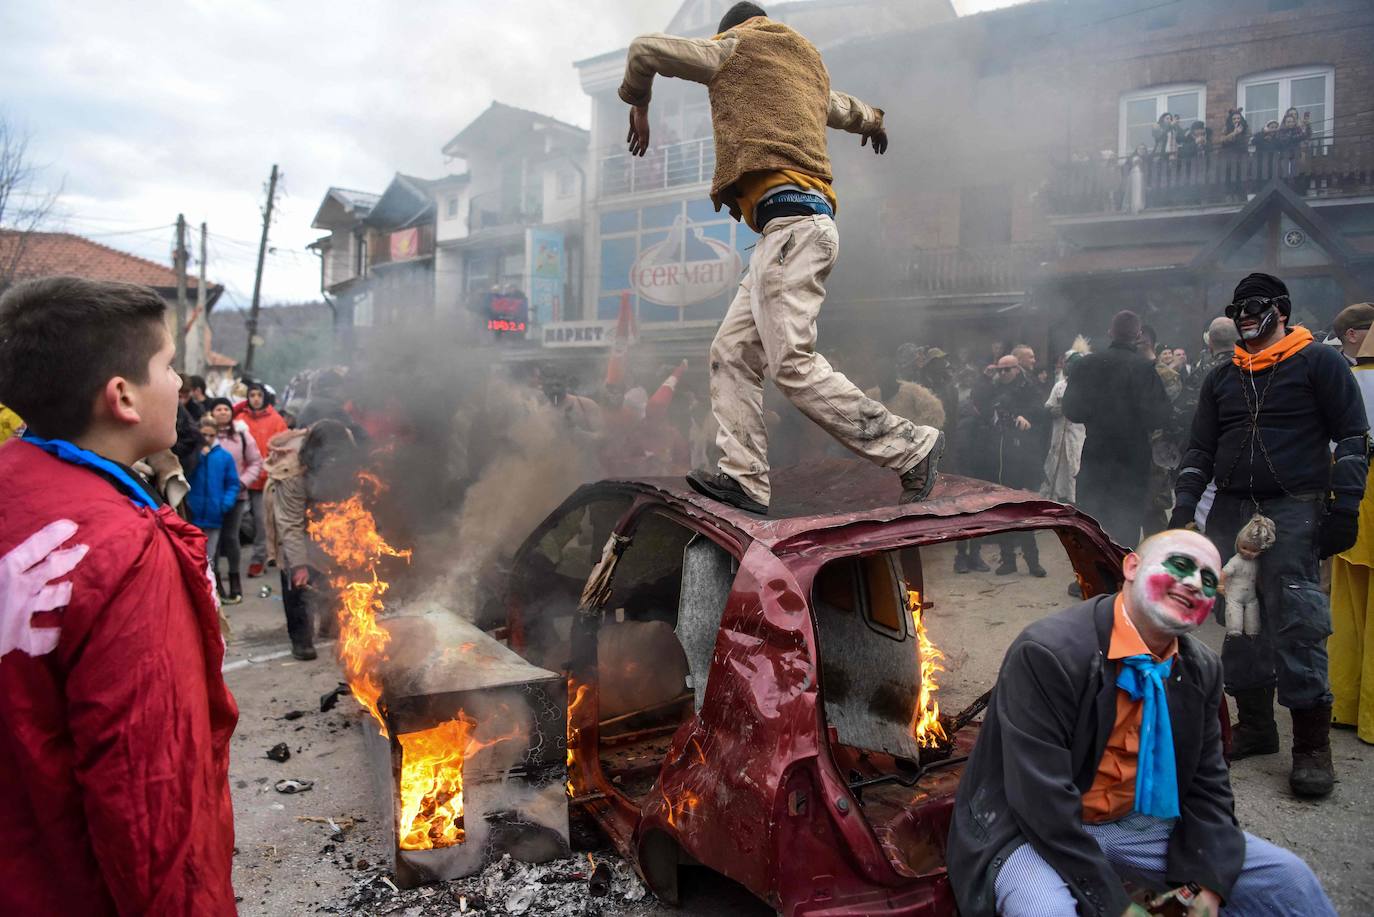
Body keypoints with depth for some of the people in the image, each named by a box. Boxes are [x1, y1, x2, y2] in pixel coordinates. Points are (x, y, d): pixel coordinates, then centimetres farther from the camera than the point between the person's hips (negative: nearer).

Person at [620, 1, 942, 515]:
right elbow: (846, 109, 52)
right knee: (732, 353, 3)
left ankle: (910, 448, -12)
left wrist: (638, 104, 32)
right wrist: (873, 121, 75)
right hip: (792, 228, 10)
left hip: (791, 219, -10)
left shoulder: (734, 50, 11)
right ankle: (744, 477, -5)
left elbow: (646, 49, 12)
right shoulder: (807, 68, 32)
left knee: (792, 362, -17)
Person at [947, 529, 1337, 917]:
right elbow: (1042, 802, -26)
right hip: (1036, 833, -7)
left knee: (1287, 878, 1)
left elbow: (1207, 786, 6)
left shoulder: (1202, 669, 0)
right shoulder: (1046, 653, -26)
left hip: (1139, 821, 7)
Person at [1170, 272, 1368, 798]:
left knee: (1297, 623, -9)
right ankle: (1255, 725, 19)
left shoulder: (1318, 363, 2)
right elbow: (1200, 449, 18)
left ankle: (1312, 745, 0)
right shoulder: (1222, 379, 17)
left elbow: (1353, 436, -2)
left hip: (1294, 512, -5)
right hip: (1232, 512, 6)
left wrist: (1345, 505, -10)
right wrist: (1183, 507, 8)